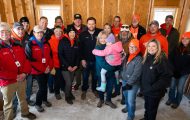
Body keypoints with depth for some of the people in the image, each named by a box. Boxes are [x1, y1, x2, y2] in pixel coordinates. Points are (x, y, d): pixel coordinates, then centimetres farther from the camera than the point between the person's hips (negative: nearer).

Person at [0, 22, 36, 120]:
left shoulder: (17, 46, 5)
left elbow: (25, 60, 6)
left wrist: (25, 73, -9)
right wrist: (15, 76, -19)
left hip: (22, 79, 5)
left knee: (23, 98, 24)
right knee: (8, 103, 11)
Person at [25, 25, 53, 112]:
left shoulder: (46, 43, 6)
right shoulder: (30, 44, -11)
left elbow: (50, 55, 9)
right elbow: (30, 60, -14)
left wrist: (50, 66, -5)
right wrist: (43, 69, -14)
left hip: (47, 70, 5)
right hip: (37, 71, -5)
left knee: (45, 85, 18)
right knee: (42, 87, -4)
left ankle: (44, 99, 41)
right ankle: (38, 104, 21)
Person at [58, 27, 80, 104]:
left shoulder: (76, 42, 5)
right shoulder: (63, 41, -9)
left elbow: (77, 54, 7)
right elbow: (60, 55, -12)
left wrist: (76, 65, -4)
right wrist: (67, 66, -14)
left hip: (73, 66, 4)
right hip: (65, 66, -4)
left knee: (71, 81, 13)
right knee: (68, 82, -3)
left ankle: (69, 93, 40)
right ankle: (67, 97, 23)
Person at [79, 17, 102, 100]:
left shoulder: (100, 33, -5)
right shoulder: (83, 34, -4)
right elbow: (80, 48, -4)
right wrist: (82, 59, -8)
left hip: (96, 59, 0)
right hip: (86, 60, 0)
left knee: (95, 76, 16)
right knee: (85, 76, 12)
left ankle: (94, 89, 37)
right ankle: (84, 90, 32)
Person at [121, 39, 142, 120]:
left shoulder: (139, 59, -19)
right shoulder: (127, 56, 4)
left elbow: (136, 74, -23)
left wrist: (129, 84, -23)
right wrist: (122, 76, 12)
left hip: (133, 84, -7)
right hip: (124, 81, 7)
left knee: (131, 100, -1)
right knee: (126, 96, 24)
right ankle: (127, 107, 52)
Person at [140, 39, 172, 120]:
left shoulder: (162, 60, -20)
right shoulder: (147, 57, 1)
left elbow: (166, 77, -23)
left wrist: (153, 88, -23)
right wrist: (142, 85, 6)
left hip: (155, 92, -6)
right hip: (145, 90, 6)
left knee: (152, 109, 15)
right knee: (147, 107, 25)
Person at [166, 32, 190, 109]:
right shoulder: (178, 48, 0)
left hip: (184, 73, -3)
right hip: (175, 71, 3)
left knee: (179, 88, 10)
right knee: (172, 86, 14)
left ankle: (176, 102, 30)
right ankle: (171, 99, 35)